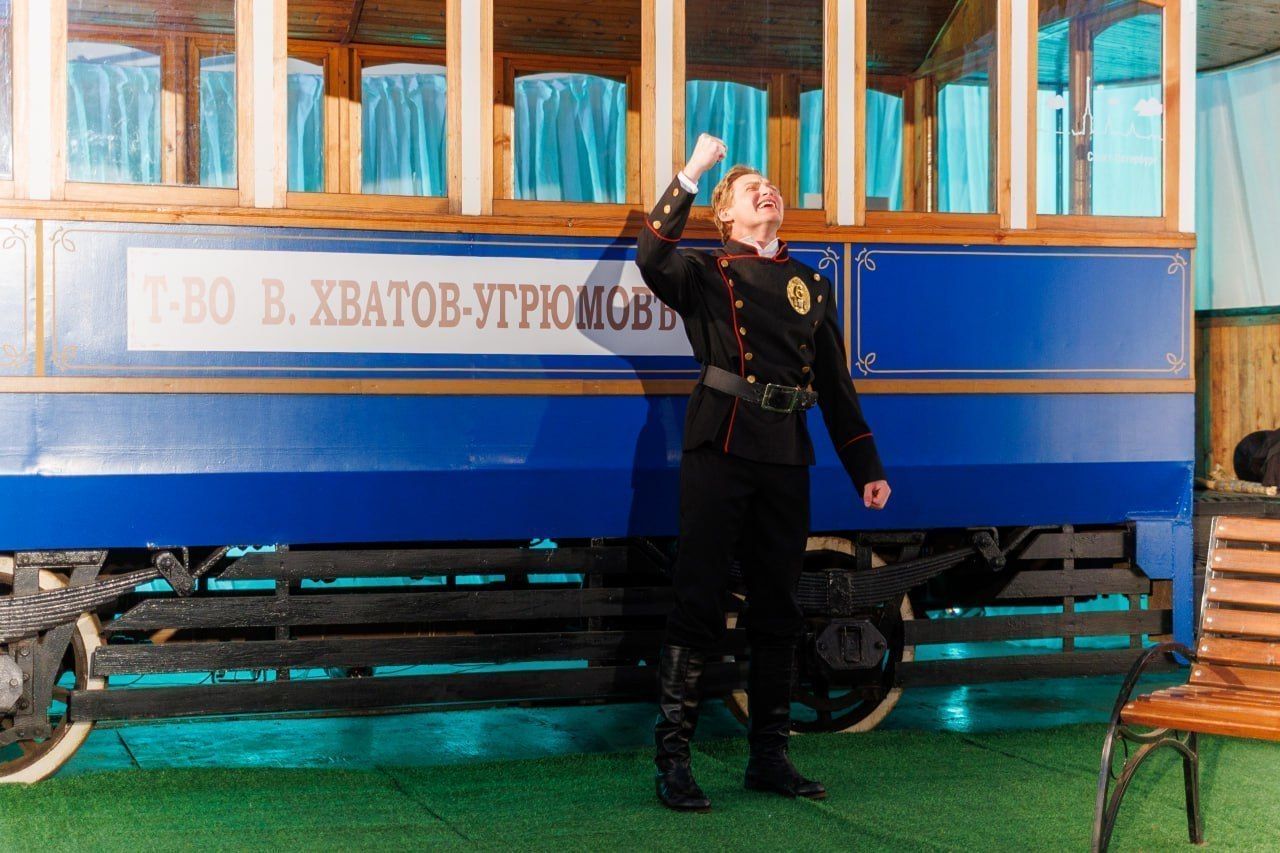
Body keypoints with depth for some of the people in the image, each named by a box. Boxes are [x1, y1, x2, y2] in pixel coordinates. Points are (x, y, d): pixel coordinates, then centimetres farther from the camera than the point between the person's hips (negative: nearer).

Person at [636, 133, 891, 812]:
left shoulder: (812, 287, 17)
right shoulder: (707, 272, 5)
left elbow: (836, 385, 17)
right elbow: (652, 261, -19)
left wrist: (866, 469, 13)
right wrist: (690, 176, -20)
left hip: (785, 455, 5)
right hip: (720, 447, -5)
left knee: (777, 609, 11)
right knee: (699, 606, -6)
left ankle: (768, 756, 21)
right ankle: (672, 762, -2)